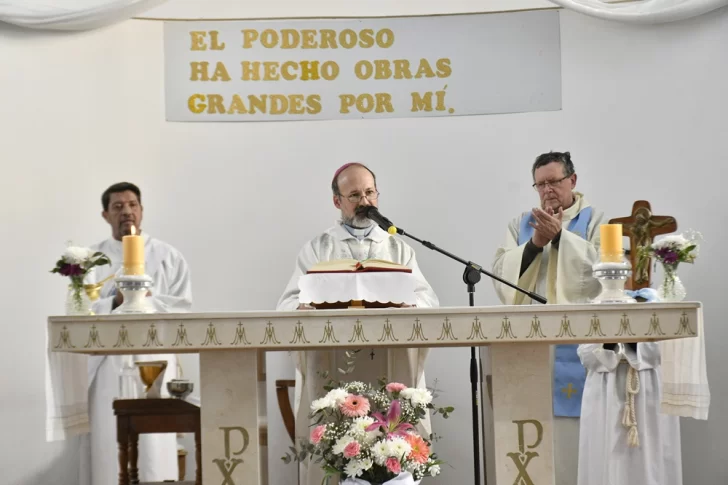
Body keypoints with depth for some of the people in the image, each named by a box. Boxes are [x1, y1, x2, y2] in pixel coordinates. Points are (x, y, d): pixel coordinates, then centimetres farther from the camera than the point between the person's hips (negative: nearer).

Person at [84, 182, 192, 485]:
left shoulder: (168, 257, 10)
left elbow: (183, 305, 2)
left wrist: (147, 300, -12)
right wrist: (116, 302, -15)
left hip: (155, 359, -1)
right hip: (109, 362, 1)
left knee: (156, 442, -7)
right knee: (111, 441, -3)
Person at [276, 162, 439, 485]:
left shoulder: (399, 249, 17)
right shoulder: (317, 249, 12)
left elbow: (428, 300, 4)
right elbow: (288, 305, 2)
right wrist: (310, 307, -21)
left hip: (390, 372, 1)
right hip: (332, 372, -1)